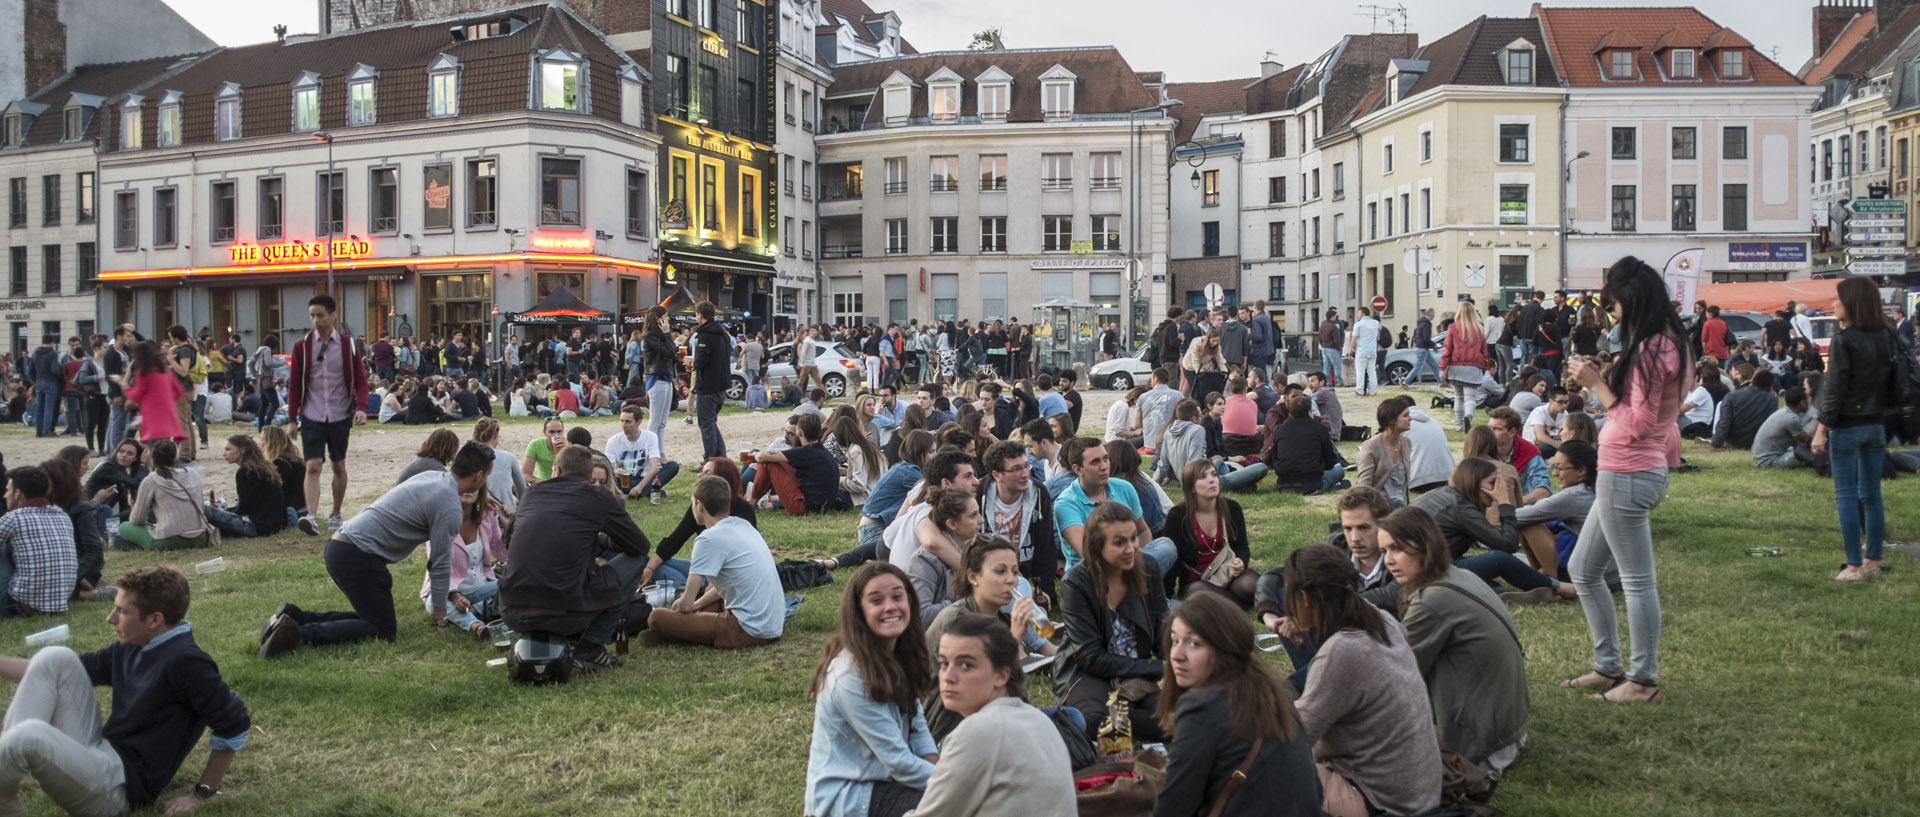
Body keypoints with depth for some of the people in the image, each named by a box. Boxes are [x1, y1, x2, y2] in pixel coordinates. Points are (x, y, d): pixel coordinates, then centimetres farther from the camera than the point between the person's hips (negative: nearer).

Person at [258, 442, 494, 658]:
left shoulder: (433, 476, 12)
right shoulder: (448, 507, -14)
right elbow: (440, 564, -10)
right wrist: (440, 621, -1)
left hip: (339, 546, 10)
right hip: (357, 558, -10)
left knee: (373, 617, 18)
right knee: (384, 630, -4)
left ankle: (296, 617, 8)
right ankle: (301, 634, -16)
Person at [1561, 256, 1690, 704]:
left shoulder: (1649, 350, -18)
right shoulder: (1672, 344, 12)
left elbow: (1638, 425, -21)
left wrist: (1596, 384, -15)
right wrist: (1600, 380, 12)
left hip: (1628, 476, -11)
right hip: (1630, 472, 11)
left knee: (1637, 580, 0)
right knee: (1583, 570, 17)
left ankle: (1644, 679, 11)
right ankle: (1609, 666, 25)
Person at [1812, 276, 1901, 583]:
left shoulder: (1843, 340, -13)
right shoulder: (1887, 336, 6)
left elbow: (1835, 388, -15)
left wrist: (1821, 429, -11)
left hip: (1847, 426, -6)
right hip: (1877, 425, 6)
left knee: (1846, 495, -1)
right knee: (1871, 495, 12)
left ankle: (1855, 565, -1)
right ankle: (1873, 561, 17)